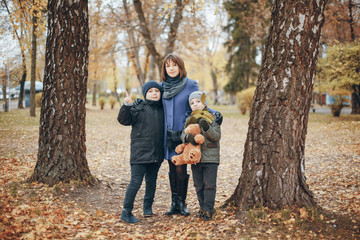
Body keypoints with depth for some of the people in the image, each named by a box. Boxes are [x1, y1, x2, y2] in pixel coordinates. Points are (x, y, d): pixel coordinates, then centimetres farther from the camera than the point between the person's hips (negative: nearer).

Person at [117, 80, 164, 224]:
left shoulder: (162, 109, 10)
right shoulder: (139, 108, -5)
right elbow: (124, 120, -13)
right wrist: (126, 105, -26)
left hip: (157, 153, 5)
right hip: (140, 153, -5)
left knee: (151, 181, 16)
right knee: (135, 182, -7)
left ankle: (147, 207, 33)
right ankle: (126, 212, 3)